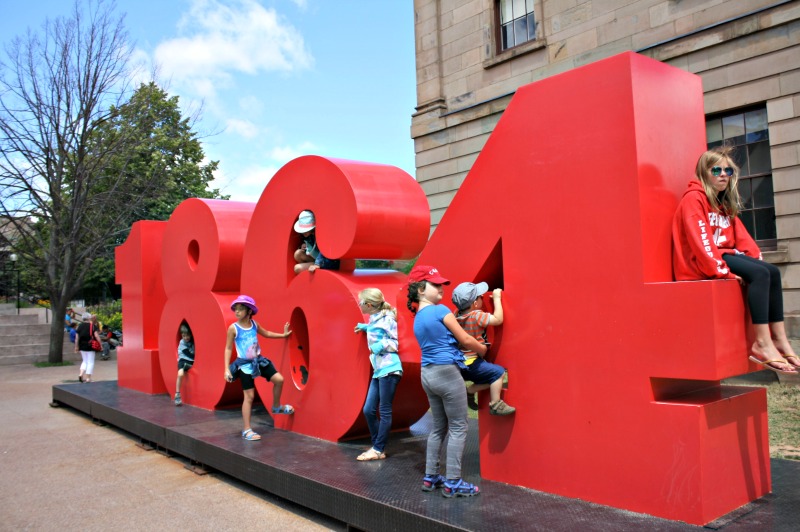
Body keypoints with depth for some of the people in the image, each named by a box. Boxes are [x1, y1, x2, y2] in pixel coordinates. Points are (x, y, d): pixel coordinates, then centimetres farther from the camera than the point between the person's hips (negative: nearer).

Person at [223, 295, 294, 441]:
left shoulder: (254, 324, 1)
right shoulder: (233, 328, -12)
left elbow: (266, 333, 21)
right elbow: (228, 348, -7)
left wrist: (283, 334, 21)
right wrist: (227, 369, -12)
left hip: (258, 360, 5)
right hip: (244, 364, -5)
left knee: (279, 379, -3)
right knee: (249, 396, -4)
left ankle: (276, 407, 24)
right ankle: (247, 430, 6)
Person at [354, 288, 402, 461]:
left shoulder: (387, 318, -10)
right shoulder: (374, 320, 13)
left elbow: (394, 342, -7)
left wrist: (381, 345, -17)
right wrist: (365, 327, 25)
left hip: (389, 369, -9)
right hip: (378, 371, 9)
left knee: (384, 411, -1)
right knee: (369, 410, 6)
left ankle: (378, 450, 6)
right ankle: (376, 446, 17)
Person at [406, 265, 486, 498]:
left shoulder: (417, 318, 13)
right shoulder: (440, 311, -11)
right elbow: (465, 339, -7)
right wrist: (484, 350, 11)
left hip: (428, 374, 8)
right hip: (446, 372, -8)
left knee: (439, 427, 17)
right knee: (458, 428, 0)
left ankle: (430, 477, 20)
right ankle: (453, 482, 1)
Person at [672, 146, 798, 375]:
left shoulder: (724, 203, 20)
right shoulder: (694, 198, -9)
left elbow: (741, 236, 13)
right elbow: (700, 241, -18)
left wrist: (756, 257, -3)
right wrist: (724, 271, -23)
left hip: (724, 255, 9)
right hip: (700, 264, -9)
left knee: (772, 271, -8)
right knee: (760, 274, -23)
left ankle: (779, 339, -10)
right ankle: (762, 343, -25)